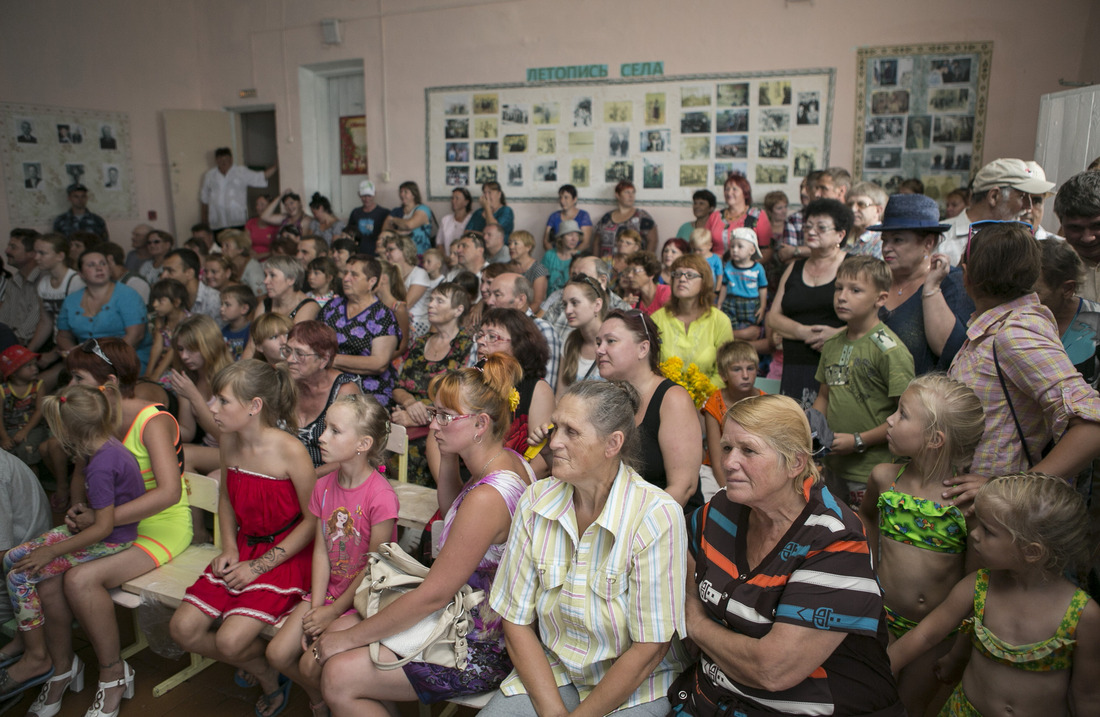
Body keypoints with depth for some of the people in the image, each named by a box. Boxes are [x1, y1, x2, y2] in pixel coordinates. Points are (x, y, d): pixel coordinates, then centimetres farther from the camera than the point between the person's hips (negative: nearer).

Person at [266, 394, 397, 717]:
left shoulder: (381, 496, -24)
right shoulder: (324, 486, -1)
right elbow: (321, 550, 1)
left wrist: (332, 611, -11)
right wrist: (316, 608, -8)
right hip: (327, 590, 7)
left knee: (312, 665, -16)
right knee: (278, 653, -4)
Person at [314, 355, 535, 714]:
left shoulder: (487, 497, -30)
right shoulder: (508, 462, -1)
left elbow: (433, 595, -24)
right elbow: (452, 515, 20)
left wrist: (348, 638, -13)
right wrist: (447, 460, 2)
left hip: (481, 650, -10)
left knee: (338, 677, -10)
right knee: (340, 628, 10)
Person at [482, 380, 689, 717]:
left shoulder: (657, 515, -19)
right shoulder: (535, 501, -6)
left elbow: (649, 650, -16)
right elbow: (517, 621, -2)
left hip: (636, 688, -3)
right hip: (551, 671, 3)